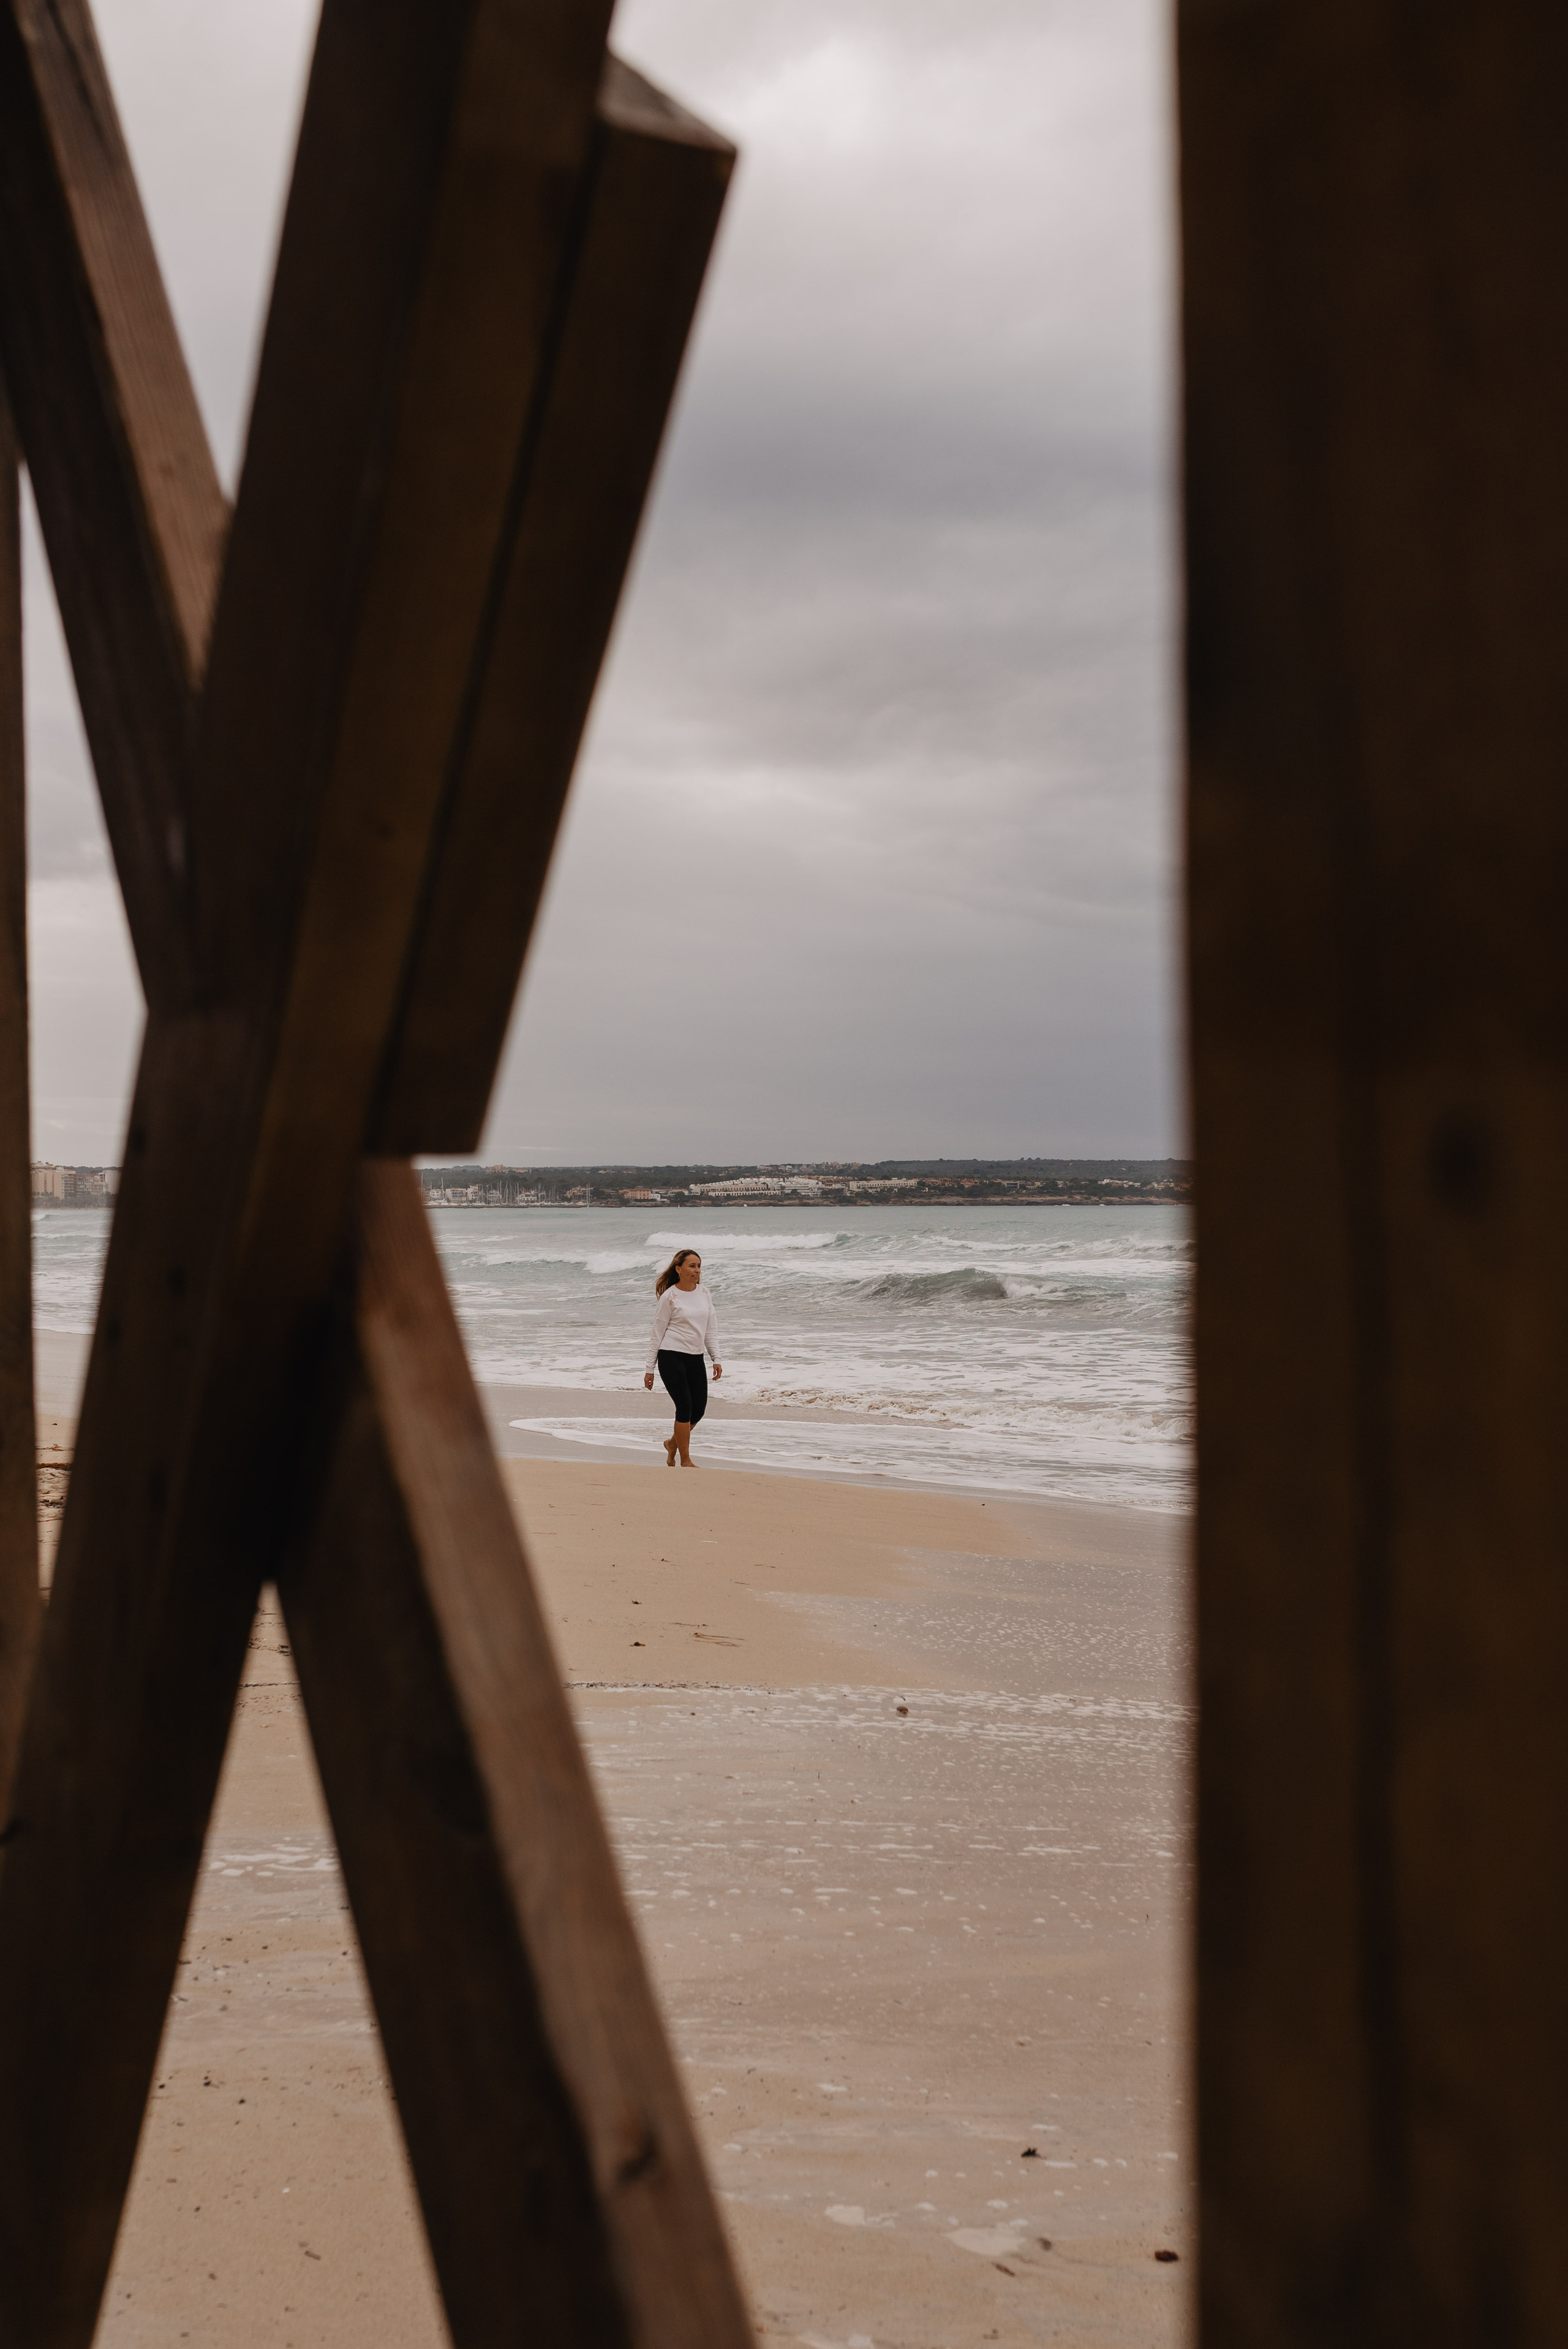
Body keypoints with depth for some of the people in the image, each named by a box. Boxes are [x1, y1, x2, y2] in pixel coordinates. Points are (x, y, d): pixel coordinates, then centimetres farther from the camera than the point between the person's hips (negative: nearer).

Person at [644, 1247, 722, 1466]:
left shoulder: (704, 1294, 8)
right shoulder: (670, 1297, -7)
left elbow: (711, 1329, 12)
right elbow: (657, 1333, -3)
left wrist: (716, 1359, 2)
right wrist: (650, 1369, -3)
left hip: (695, 1358, 6)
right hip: (671, 1357, -6)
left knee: (699, 1407, 6)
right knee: (685, 1406, -8)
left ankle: (673, 1443, 32)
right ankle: (685, 1460, 5)